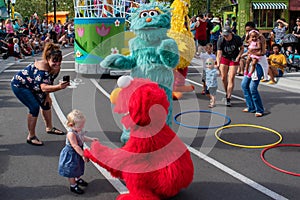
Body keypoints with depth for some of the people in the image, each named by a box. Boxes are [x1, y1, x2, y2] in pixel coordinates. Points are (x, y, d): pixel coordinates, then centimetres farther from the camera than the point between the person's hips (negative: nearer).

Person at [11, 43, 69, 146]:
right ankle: (31, 137, -4)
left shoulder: (56, 68, -14)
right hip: (19, 84, -9)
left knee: (46, 103, 14)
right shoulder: (42, 67, -39)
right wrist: (59, 87, -65)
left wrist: (47, 96, -7)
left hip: (32, 86, 9)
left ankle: (49, 128, 36)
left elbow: (49, 83, 2)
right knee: (34, 107, -18)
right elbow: (43, 87, -51)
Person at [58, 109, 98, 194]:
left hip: (78, 153, 9)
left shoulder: (78, 130, -7)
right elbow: (75, 146, -33)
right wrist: (83, 155, -30)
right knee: (72, 170, 8)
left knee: (78, 167, 28)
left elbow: (82, 138, 13)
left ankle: (78, 179, 52)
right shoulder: (71, 134, -34)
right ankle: (73, 186, 24)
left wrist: (91, 139, 2)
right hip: (71, 154, -9)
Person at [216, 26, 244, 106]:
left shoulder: (237, 39, -19)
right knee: (223, 78, 4)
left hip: (234, 60, -2)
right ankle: (227, 94, 29)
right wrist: (218, 63, -42)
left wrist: (238, 57, -17)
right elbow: (219, 53, -26)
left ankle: (228, 98, -11)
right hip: (224, 58, 2)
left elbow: (242, 48, -2)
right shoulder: (220, 41, -20)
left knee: (231, 78, -10)